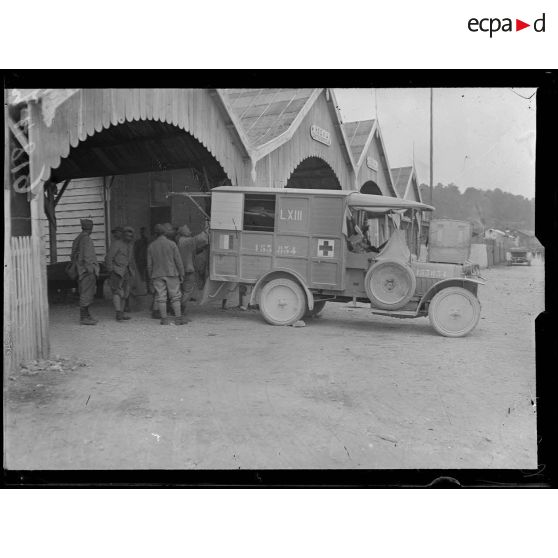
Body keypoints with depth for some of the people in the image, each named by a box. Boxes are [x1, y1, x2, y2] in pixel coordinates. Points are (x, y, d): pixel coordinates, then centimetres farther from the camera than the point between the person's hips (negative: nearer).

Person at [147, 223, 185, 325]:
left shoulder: (151, 246, 4)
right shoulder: (171, 244, -3)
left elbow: (149, 264, 6)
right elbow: (178, 261, -4)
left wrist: (151, 278, 13)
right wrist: (181, 274, 4)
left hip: (157, 275, 2)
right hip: (171, 274, -2)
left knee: (161, 298, 4)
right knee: (175, 297, 3)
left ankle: (164, 319, 4)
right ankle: (178, 319, 1)